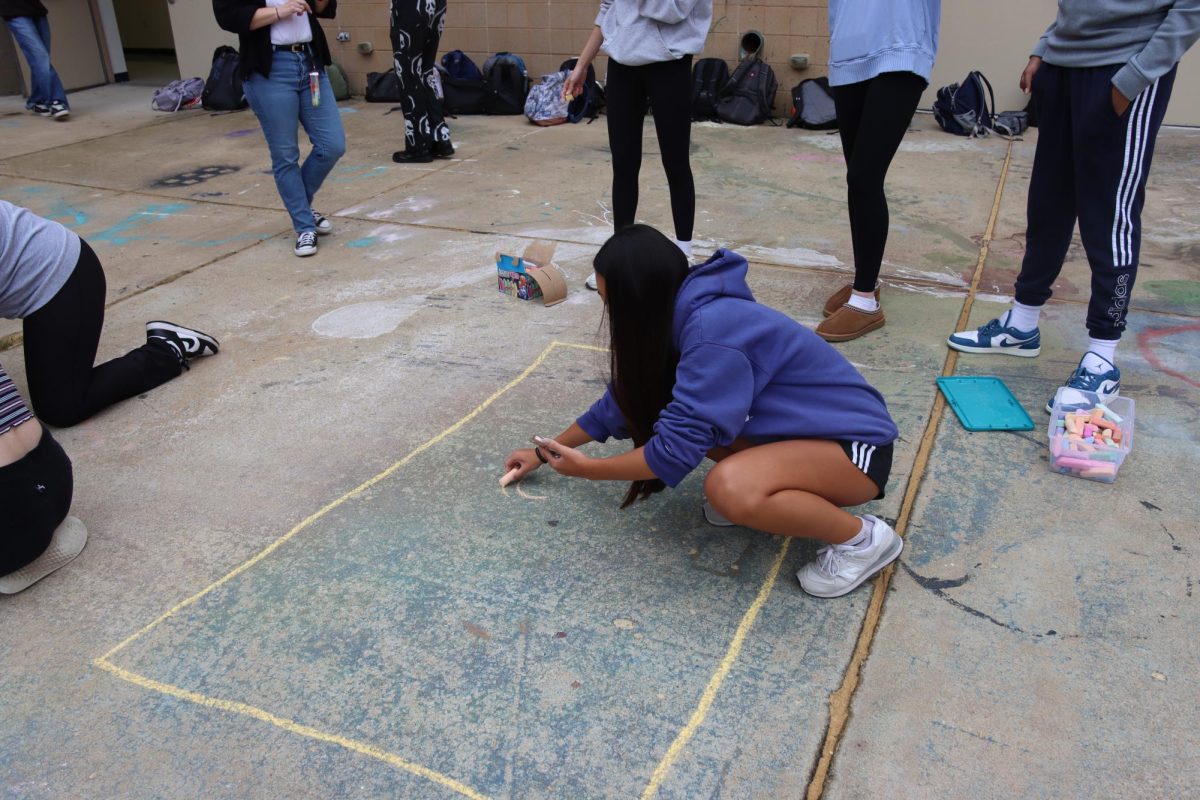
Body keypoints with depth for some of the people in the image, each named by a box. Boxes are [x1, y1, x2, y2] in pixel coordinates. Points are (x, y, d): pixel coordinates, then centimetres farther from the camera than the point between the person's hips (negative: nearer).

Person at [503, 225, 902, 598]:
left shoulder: (713, 333, -29)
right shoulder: (683, 317, 0)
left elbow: (678, 445, -27)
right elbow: (624, 400, 12)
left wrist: (588, 468, -14)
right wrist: (544, 451, 19)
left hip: (856, 443, -8)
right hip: (799, 425, 8)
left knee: (728, 487, -34)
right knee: (668, 408, -4)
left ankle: (863, 537, -9)